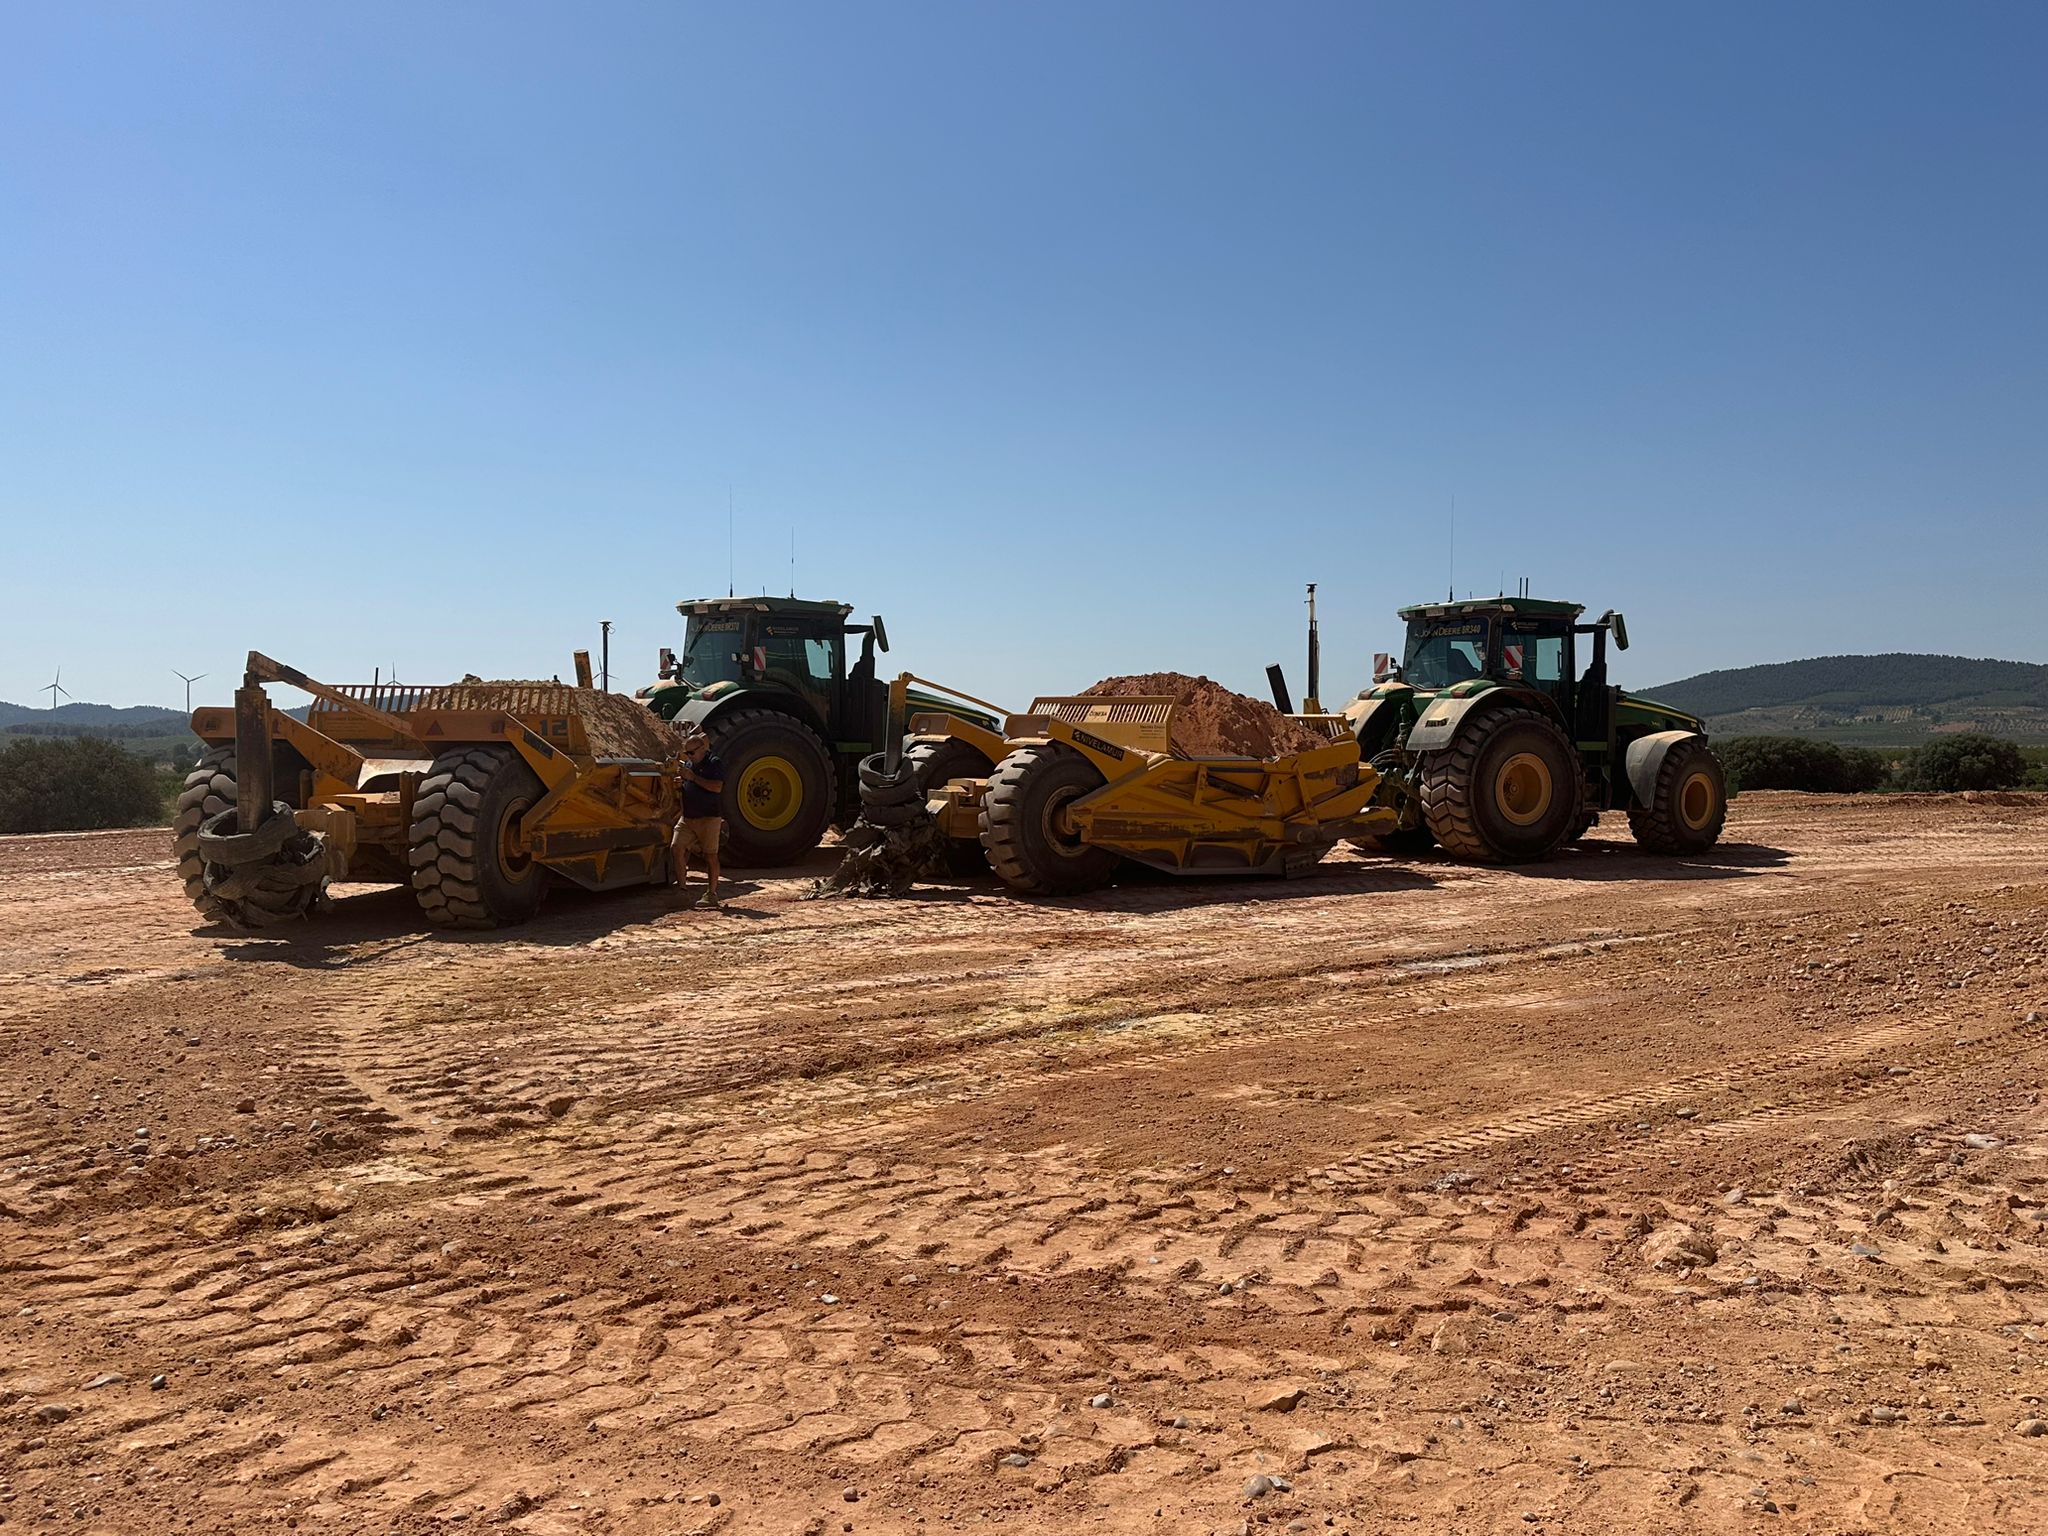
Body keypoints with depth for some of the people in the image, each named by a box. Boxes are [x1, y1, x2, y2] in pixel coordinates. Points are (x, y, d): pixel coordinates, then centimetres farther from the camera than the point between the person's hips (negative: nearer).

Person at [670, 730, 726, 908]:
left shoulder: (715, 763, -6)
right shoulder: (688, 764, 16)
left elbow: (717, 787, -19)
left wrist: (693, 777, -18)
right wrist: (679, 779, 5)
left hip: (708, 817, -6)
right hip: (687, 817, 6)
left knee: (710, 855, -1)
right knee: (676, 847, -6)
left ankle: (711, 893, 6)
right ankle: (681, 885, 4)